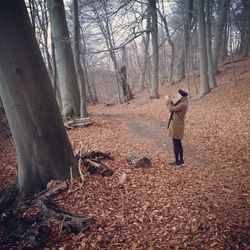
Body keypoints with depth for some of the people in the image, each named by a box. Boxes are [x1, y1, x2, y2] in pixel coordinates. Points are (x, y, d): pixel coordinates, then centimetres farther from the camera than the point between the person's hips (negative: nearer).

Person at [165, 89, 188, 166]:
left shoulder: (183, 104, -21)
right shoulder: (181, 102, 10)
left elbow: (171, 109, -21)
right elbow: (174, 108, 18)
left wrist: (168, 101, -8)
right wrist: (169, 101, 10)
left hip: (177, 126, -10)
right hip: (176, 125, 10)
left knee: (176, 144, -2)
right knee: (178, 143, 16)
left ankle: (177, 162, 7)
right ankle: (181, 160, 26)